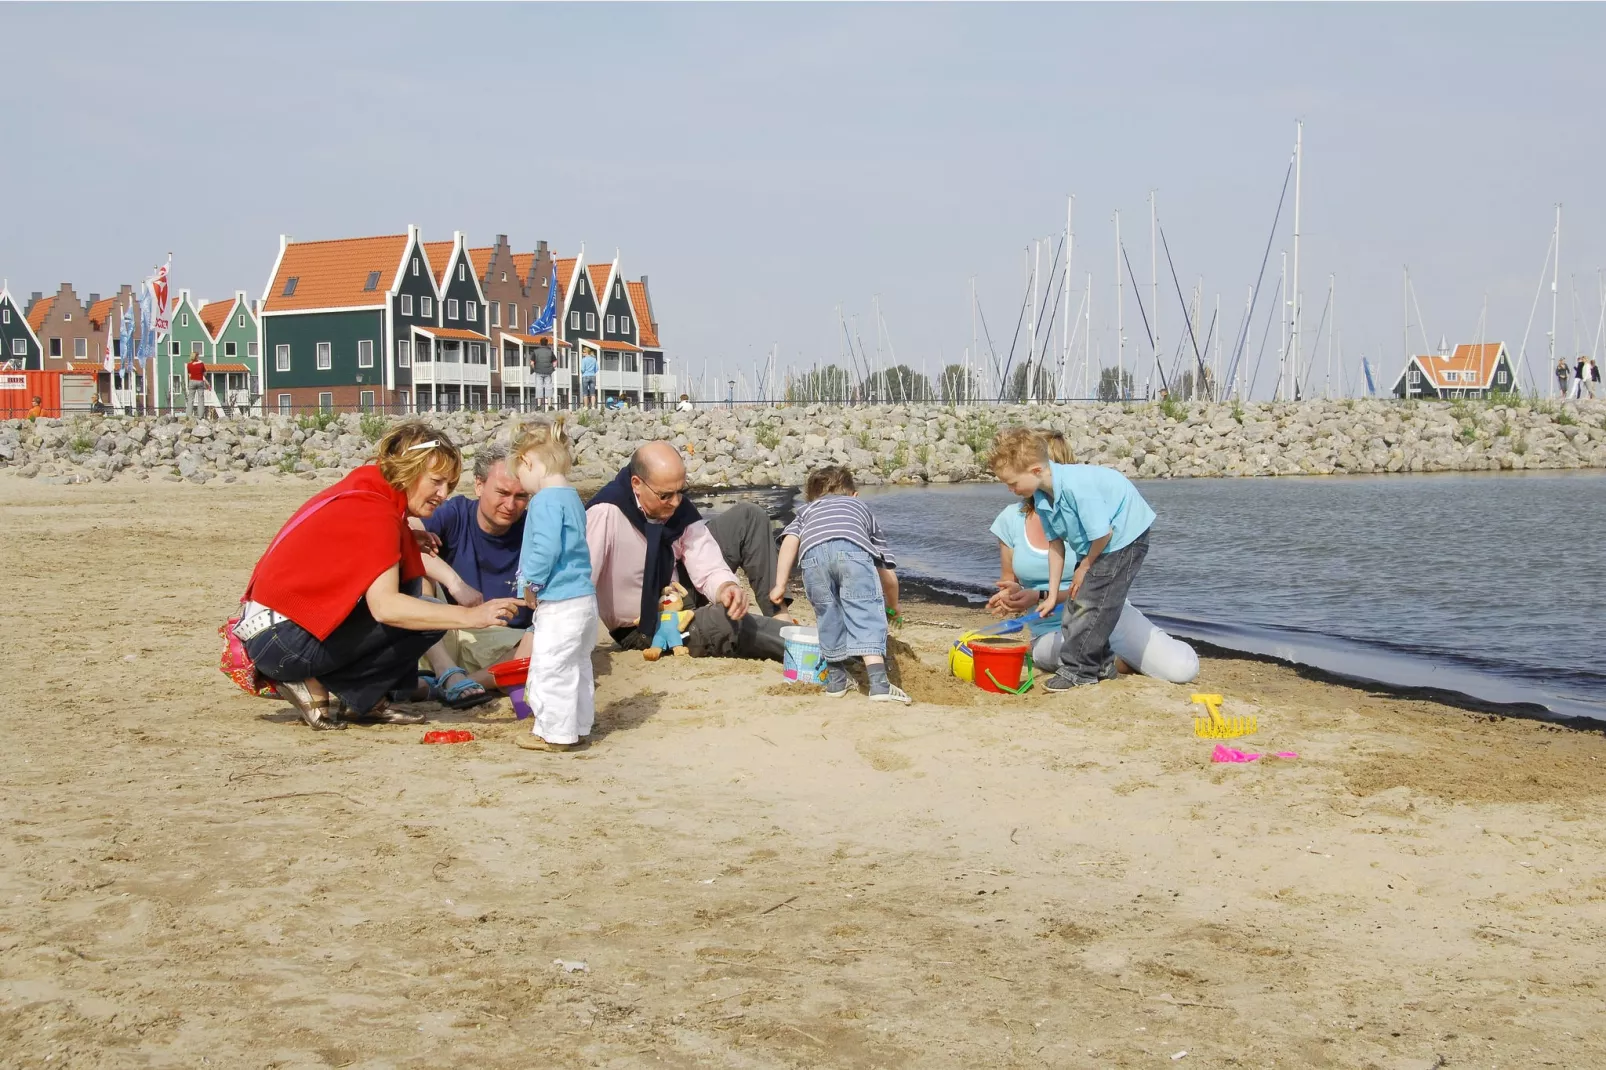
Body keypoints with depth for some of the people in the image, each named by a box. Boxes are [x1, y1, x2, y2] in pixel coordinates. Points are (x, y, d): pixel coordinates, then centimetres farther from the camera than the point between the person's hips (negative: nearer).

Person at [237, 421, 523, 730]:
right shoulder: (375, 512, -18)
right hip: (282, 642, -10)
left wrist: (410, 538, 1)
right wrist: (471, 617, -29)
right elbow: (384, 606, -29)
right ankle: (317, 688, -8)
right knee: (426, 621, -15)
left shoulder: (366, 490, 10)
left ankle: (364, 701, 8)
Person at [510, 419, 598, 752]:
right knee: (577, 665, 18)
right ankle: (578, 726, 27)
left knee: (550, 667, -2)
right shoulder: (572, 497, 16)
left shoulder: (546, 500, -15)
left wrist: (531, 584, -10)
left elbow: (545, 548, -24)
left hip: (559, 604, -10)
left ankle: (555, 733, 4)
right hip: (583, 597, 10)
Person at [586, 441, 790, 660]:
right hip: (646, 628, -7)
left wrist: (726, 588, -40)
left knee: (748, 518, -3)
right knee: (723, 621, -35)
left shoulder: (679, 507, -14)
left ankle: (778, 615, -4)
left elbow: (708, 568, -16)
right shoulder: (605, 513, -31)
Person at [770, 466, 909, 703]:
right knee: (866, 614, 0)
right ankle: (879, 683, -14)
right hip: (854, 548, -1)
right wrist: (893, 607, 58)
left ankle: (836, 679, 26)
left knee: (829, 614, 19)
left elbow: (790, 540, 16)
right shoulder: (860, 507, 43)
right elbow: (888, 575, 42)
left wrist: (780, 586, 16)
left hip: (813, 552, 1)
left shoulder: (807, 510, 42)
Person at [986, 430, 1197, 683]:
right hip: (1053, 631, 1)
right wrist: (1005, 596, -10)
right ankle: (1123, 659, -2)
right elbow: (1008, 580, 15)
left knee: (1183, 669, -21)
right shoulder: (1012, 520, 1)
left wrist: (1039, 597, -26)